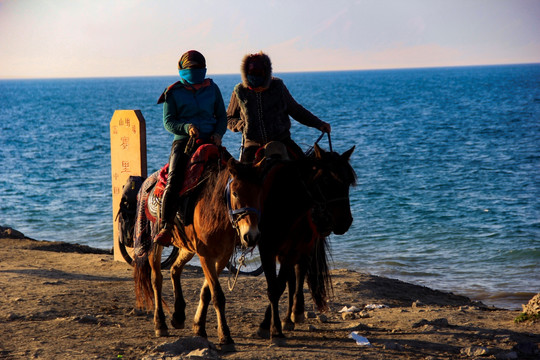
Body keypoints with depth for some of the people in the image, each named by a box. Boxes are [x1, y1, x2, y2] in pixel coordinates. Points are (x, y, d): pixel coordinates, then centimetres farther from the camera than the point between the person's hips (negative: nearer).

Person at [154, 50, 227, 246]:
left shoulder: (212, 89, 14)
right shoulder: (173, 93, 7)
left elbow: (222, 117, 18)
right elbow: (168, 121, 2)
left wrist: (218, 133, -3)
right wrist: (186, 127, -18)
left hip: (210, 141, 2)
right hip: (184, 141, -2)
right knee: (173, 182, -22)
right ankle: (166, 228, -23)